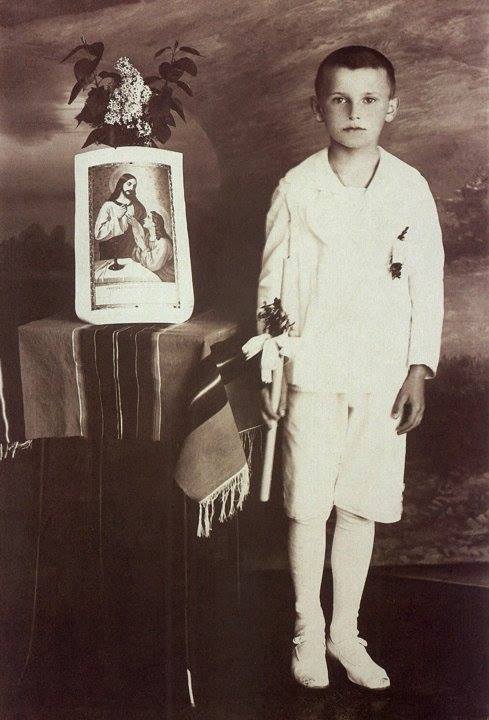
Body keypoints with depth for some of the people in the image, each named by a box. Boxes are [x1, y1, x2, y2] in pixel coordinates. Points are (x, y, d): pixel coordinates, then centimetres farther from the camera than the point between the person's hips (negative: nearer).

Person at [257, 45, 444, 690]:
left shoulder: (411, 189, 2)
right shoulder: (296, 189, -2)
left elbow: (428, 285, 5)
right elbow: (274, 284, 2)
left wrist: (418, 372, 0)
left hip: (383, 378, 1)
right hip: (312, 373, -1)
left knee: (361, 507, 9)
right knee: (306, 507, 2)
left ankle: (346, 632, 27)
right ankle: (308, 631, 23)